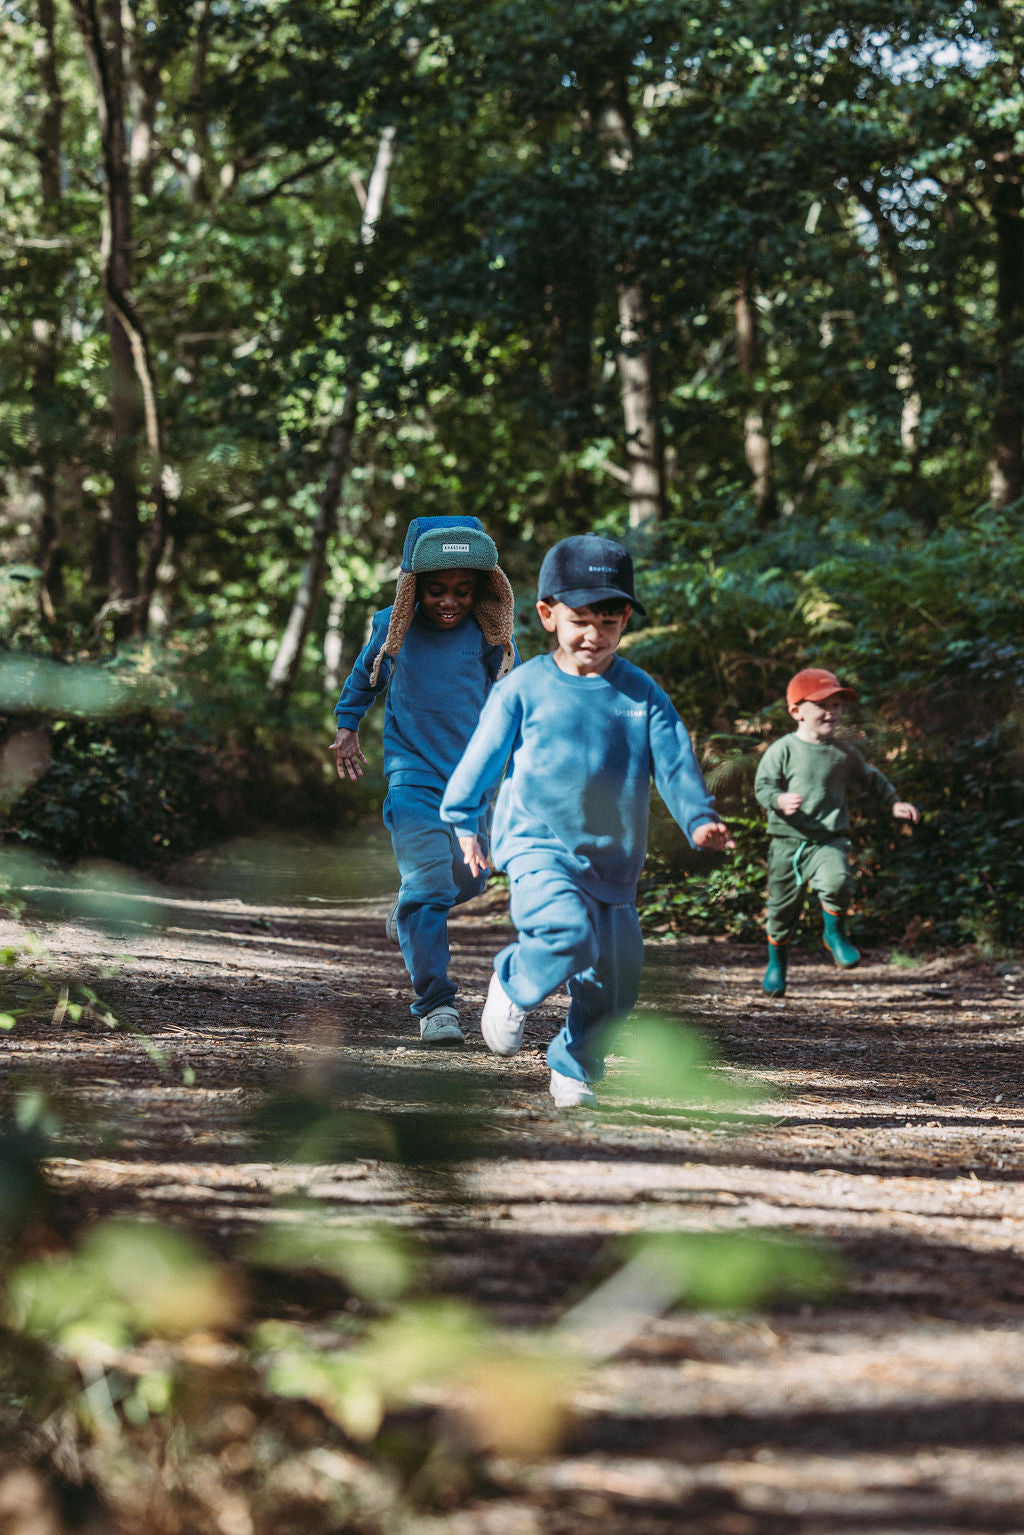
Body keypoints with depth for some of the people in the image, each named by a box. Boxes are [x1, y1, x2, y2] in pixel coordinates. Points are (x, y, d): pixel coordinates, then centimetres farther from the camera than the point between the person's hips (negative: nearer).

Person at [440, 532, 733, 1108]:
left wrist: (700, 819, -17)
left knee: (614, 982, 4)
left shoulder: (642, 693, 5)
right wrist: (466, 825, 7)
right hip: (538, 847, -4)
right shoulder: (525, 688, -2)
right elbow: (483, 758, 5)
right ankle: (514, 986, 1)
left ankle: (576, 1070, 28)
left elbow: (675, 759, -2)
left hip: (613, 859, 4)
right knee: (567, 933, -30)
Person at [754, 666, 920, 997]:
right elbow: (762, 786, -6)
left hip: (829, 839, 1)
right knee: (783, 904, 7)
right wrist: (780, 800, -26)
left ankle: (835, 933, -2)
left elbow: (870, 779, 25)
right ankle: (776, 964, 30)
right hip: (788, 840, -1)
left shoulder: (845, 753, 9)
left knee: (837, 881, -29)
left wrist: (895, 803, 18)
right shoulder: (782, 751, -3)